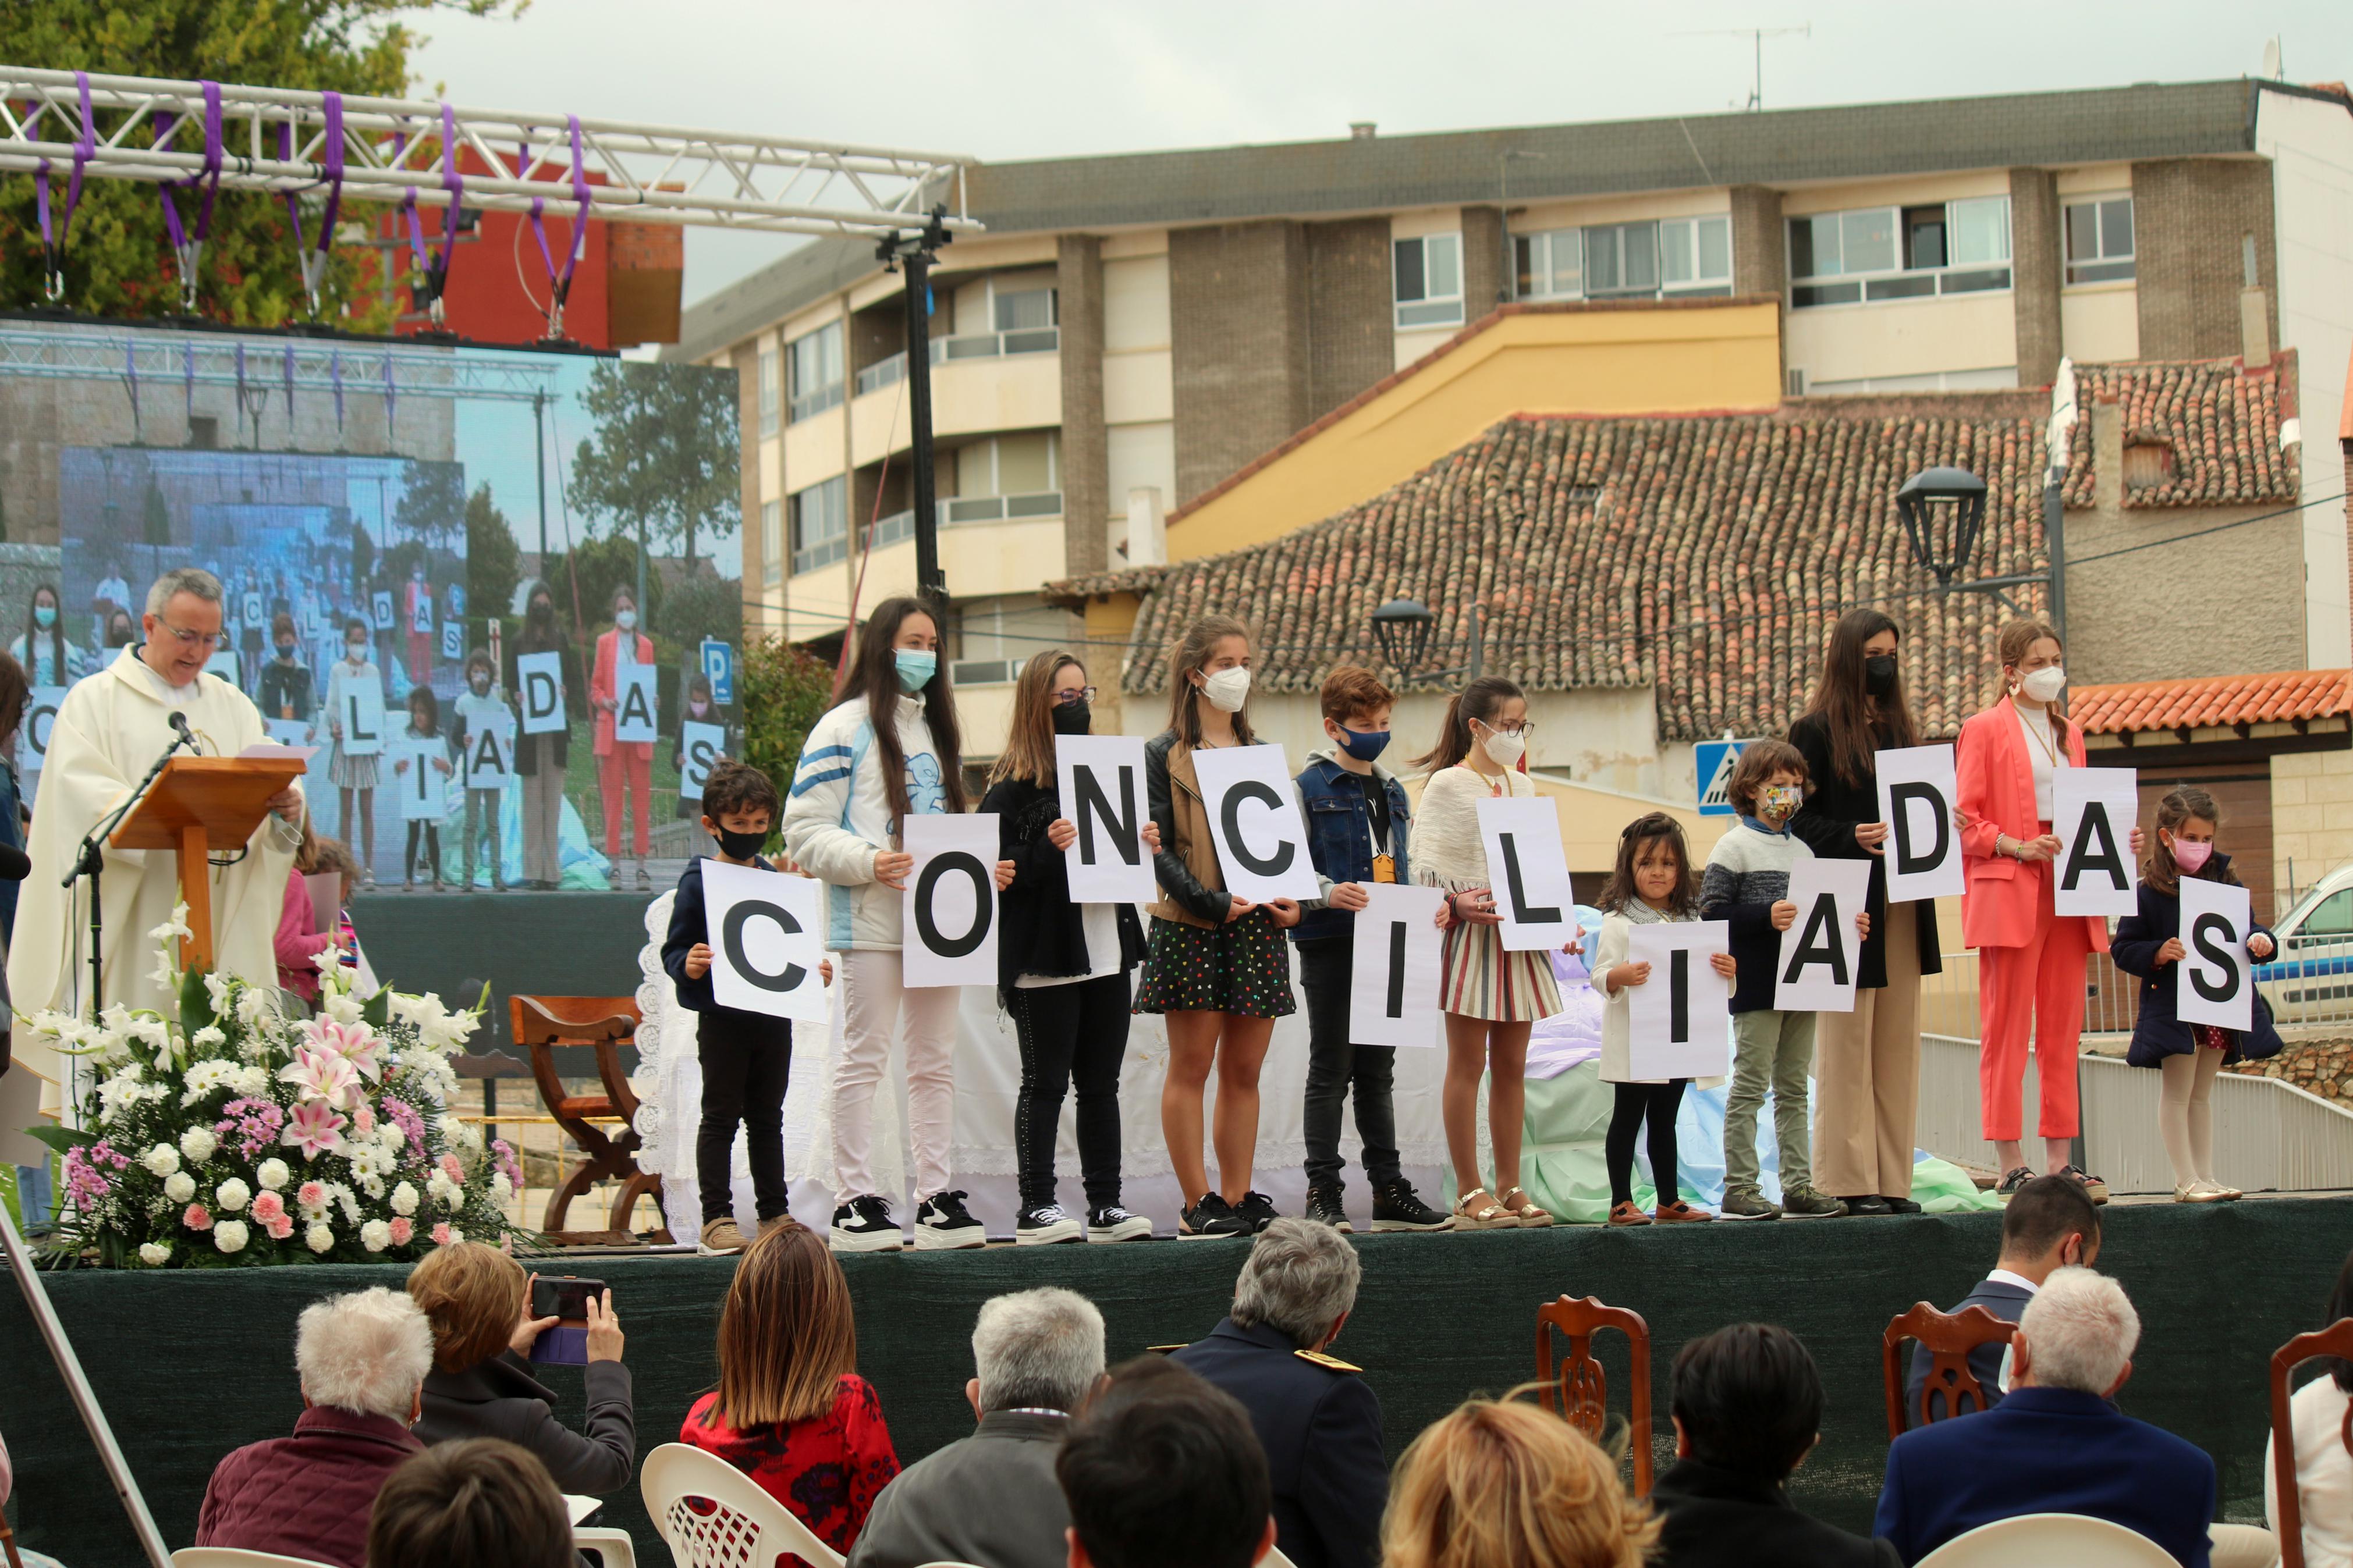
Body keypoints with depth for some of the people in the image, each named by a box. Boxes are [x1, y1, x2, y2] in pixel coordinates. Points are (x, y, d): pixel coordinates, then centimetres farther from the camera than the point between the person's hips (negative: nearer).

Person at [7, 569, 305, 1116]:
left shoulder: (233, 707, 19)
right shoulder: (95, 701, 4)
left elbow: (272, 782, 9)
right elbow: (82, 795, -11)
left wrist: (285, 806, -17)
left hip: (217, 923, 4)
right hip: (125, 927, -4)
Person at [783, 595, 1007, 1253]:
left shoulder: (936, 731, 21)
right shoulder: (844, 729, -3)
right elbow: (805, 832, -8)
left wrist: (985, 867, 8)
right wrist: (868, 861, -22)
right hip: (871, 921, -7)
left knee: (936, 1060, 7)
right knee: (865, 1057, -6)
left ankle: (936, 1197, 10)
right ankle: (855, 1202, -3)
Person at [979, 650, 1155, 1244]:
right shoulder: (1012, 784, -5)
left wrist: (1146, 847, 2)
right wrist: (1047, 850, -27)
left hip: (1107, 950, 6)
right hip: (1045, 959, -6)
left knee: (1101, 1083, 9)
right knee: (1045, 1083, -3)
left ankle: (1105, 1205, 12)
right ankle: (1035, 1209, 0)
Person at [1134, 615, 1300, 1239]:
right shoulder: (1164, 755, 0)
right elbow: (1156, 848, -8)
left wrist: (1292, 899, -2)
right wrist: (1212, 903, -19)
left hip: (1258, 928, 5)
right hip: (1191, 929, -5)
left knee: (1244, 1072, 6)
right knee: (1191, 1068, -3)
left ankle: (1237, 1199, 9)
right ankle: (1197, 1205, -1)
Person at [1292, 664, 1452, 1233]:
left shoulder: (1393, 792, 16)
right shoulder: (1311, 787, -4)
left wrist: (1429, 908, 2)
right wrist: (1328, 893, -26)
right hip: (1330, 946, -6)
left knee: (1378, 1072, 12)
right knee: (1330, 1071, -2)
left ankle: (1389, 1189, 15)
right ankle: (1323, 1194, 1)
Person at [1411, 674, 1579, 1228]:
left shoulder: (1522, 786, 16)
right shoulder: (1447, 785, -4)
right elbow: (1425, 866, -8)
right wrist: (1456, 901, -24)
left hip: (1519, 933, 7)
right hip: (1470, 933, -7)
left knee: (1512, 1064, 7)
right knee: (1467, 1062, -4)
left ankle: (1509, 1187, 12)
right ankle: (1469, 1193, -3)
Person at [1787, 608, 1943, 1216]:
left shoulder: (1900, 727, 17)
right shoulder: (1816, 731, -2)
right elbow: (1797, 818, -7)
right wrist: (1851, 838, -21)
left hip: (1902, 906, 7)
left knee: (1898, 1045, 6)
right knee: (1847, 1045, -4)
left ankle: (1891, 1180, 9)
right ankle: (1848, 1181, -2)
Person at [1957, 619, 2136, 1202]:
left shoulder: (2069, 733, 20)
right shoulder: (1984, 729, 0)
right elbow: (1964, 820, -6)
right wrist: (2016, 846, -19)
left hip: (2069, 895, 7)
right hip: (2009, 893, -6)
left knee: (2063, 1028, 6)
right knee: (2007, 1028, -5)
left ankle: (2061, 1159, 8)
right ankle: (2010, 1164, -6)